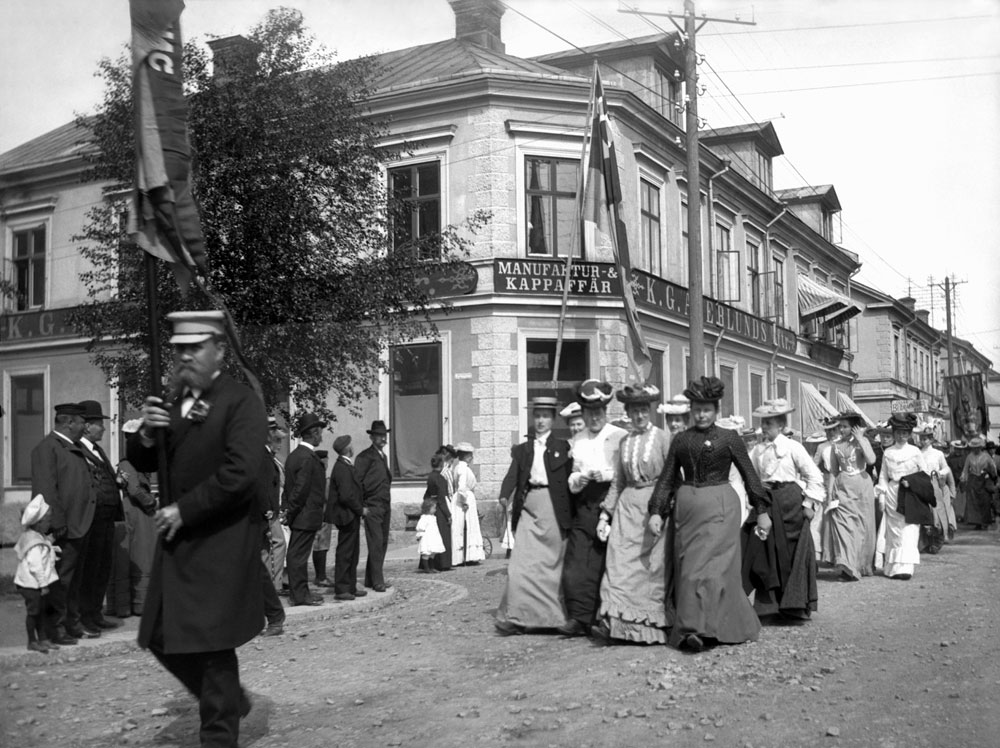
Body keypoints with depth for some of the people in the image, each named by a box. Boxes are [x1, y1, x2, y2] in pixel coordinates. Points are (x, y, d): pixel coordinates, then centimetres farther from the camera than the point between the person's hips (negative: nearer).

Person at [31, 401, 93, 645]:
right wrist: (58, 525, -21)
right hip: (64, 530, -9)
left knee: (75, 581, 16)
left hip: (80, 527, 9)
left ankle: (73, 623, 26)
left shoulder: (74, 448, 18)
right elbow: (46, 490, -18)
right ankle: (56, 629, 7)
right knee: (60, 581, -1)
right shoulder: (47, 448, -11)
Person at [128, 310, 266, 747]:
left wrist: (184, 510, -17)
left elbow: (238, 474, -21)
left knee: (211, 644, -2)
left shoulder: (242, 403, -11)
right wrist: (146, 434, -6)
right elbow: (142, 464, 15)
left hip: (220, 544, -8)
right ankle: (230, 702, 33)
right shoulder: (174, 404, 13)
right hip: (178, 541, 8)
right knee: (162, 638, 12)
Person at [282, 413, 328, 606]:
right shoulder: (309, 457, -20)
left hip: (297, 516, 10)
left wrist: (288, 510, 14)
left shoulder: (294, 455, 11)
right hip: (306, 516, -10)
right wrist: (290, 512, -14)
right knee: (299, 555, -3)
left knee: (296, 554, 14)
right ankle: (300, 595, 4)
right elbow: (301, 489, -22)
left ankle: (300, 591, 23)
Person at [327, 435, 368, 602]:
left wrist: (359, 509, 12)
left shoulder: (345, 466, 12)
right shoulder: (343, 469, -20)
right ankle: (341, 590, 3)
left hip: (351, 516, 10)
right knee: (345, 553, -3)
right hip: (347, 515, -10)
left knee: (352, 553, 15)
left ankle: (350, 587, 23)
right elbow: (346, 496, -25)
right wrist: (360, 509, -14)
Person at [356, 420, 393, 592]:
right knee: (376, 544, -10)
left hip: (385, 505, 8)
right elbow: (357, 482, -12)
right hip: (372, 506, -8)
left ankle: (370, 580, 18)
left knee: (383, 543, 10)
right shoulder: (365, 456, -9)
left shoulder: (383, 456, 18)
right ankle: (377, 581, -7)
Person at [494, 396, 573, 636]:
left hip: (553, 508, -2)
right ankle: (516, 618, -3)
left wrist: (569, 515, -7)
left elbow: (570, 480, 2)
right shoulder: (521, 450, 14)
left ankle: (555, 617, 15)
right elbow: (513, 480, 7)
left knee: (553, 561, 3)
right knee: (521, 561, -6)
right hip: (528, 507, 2)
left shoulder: (563, 447, 7)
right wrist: (507, 500, -10)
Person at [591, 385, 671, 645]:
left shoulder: (662, 438, -2)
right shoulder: (625, 442, 13)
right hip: (627, 505, 4)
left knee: (653, 565, 0)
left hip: (654, 505, -4)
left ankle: (653, 624, 9)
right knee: (619, 561, -6)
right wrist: (605, 513, 12)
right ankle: (612, 620, -8)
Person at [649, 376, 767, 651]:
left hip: (719, 507, -3)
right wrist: (656, 511, -2)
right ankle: (690, 625, 13)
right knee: (687, 567, 4)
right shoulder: (680, 440, 9)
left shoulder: (729, 438, 3)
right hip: (686, 508, 3)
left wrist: (761, 510, 6)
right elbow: (667, 478, 8)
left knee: (711, 564, -10)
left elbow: (749, 476, 7)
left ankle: (698, 627, -12)